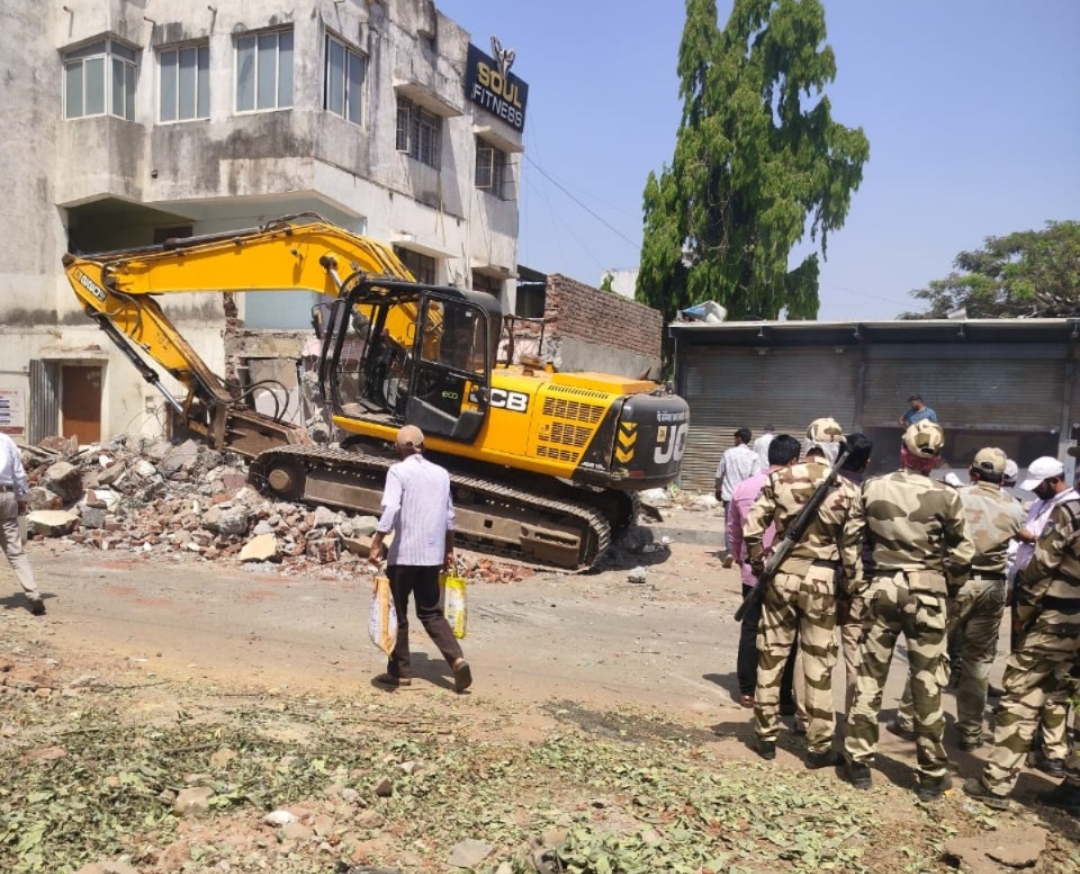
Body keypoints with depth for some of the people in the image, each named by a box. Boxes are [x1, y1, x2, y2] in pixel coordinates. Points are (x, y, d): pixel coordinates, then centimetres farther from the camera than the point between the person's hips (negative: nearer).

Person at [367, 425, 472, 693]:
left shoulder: (398, 471, -6)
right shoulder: (441, 473, 11)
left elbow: (390, 509, -19)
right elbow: (449, 517, 14)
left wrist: (376, 545, -17)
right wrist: (449, 551, 23)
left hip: (403, 553, -5)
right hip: (432, 554, 5)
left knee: (397, 613, 10)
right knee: (430, 613, 13)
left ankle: (400, 671, 16)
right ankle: (457, 659, -3)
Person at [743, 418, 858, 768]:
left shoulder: (780, 479, -1)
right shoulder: (845, 489, -4)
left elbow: (752, 526, -4)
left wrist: (758, 563, 8)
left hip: (781, 574, 2)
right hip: (822, 580, -1)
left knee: (771, 656, 12)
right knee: (818, 665, 8)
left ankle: (766, 736, 22)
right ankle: (818, 747, 16)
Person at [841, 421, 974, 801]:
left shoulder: (873, 487, -3)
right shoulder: (945, 496, -8)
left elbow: (850, 539, -1)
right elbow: (963, 552, -3)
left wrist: (857, 586, 7)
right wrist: (949, 586, 14)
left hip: (881, 587, 2)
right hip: (926, 594, -1)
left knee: (869, 677, 9)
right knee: (927, 684, 7)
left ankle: (859, 763, 15)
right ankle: (932, 774, 18)